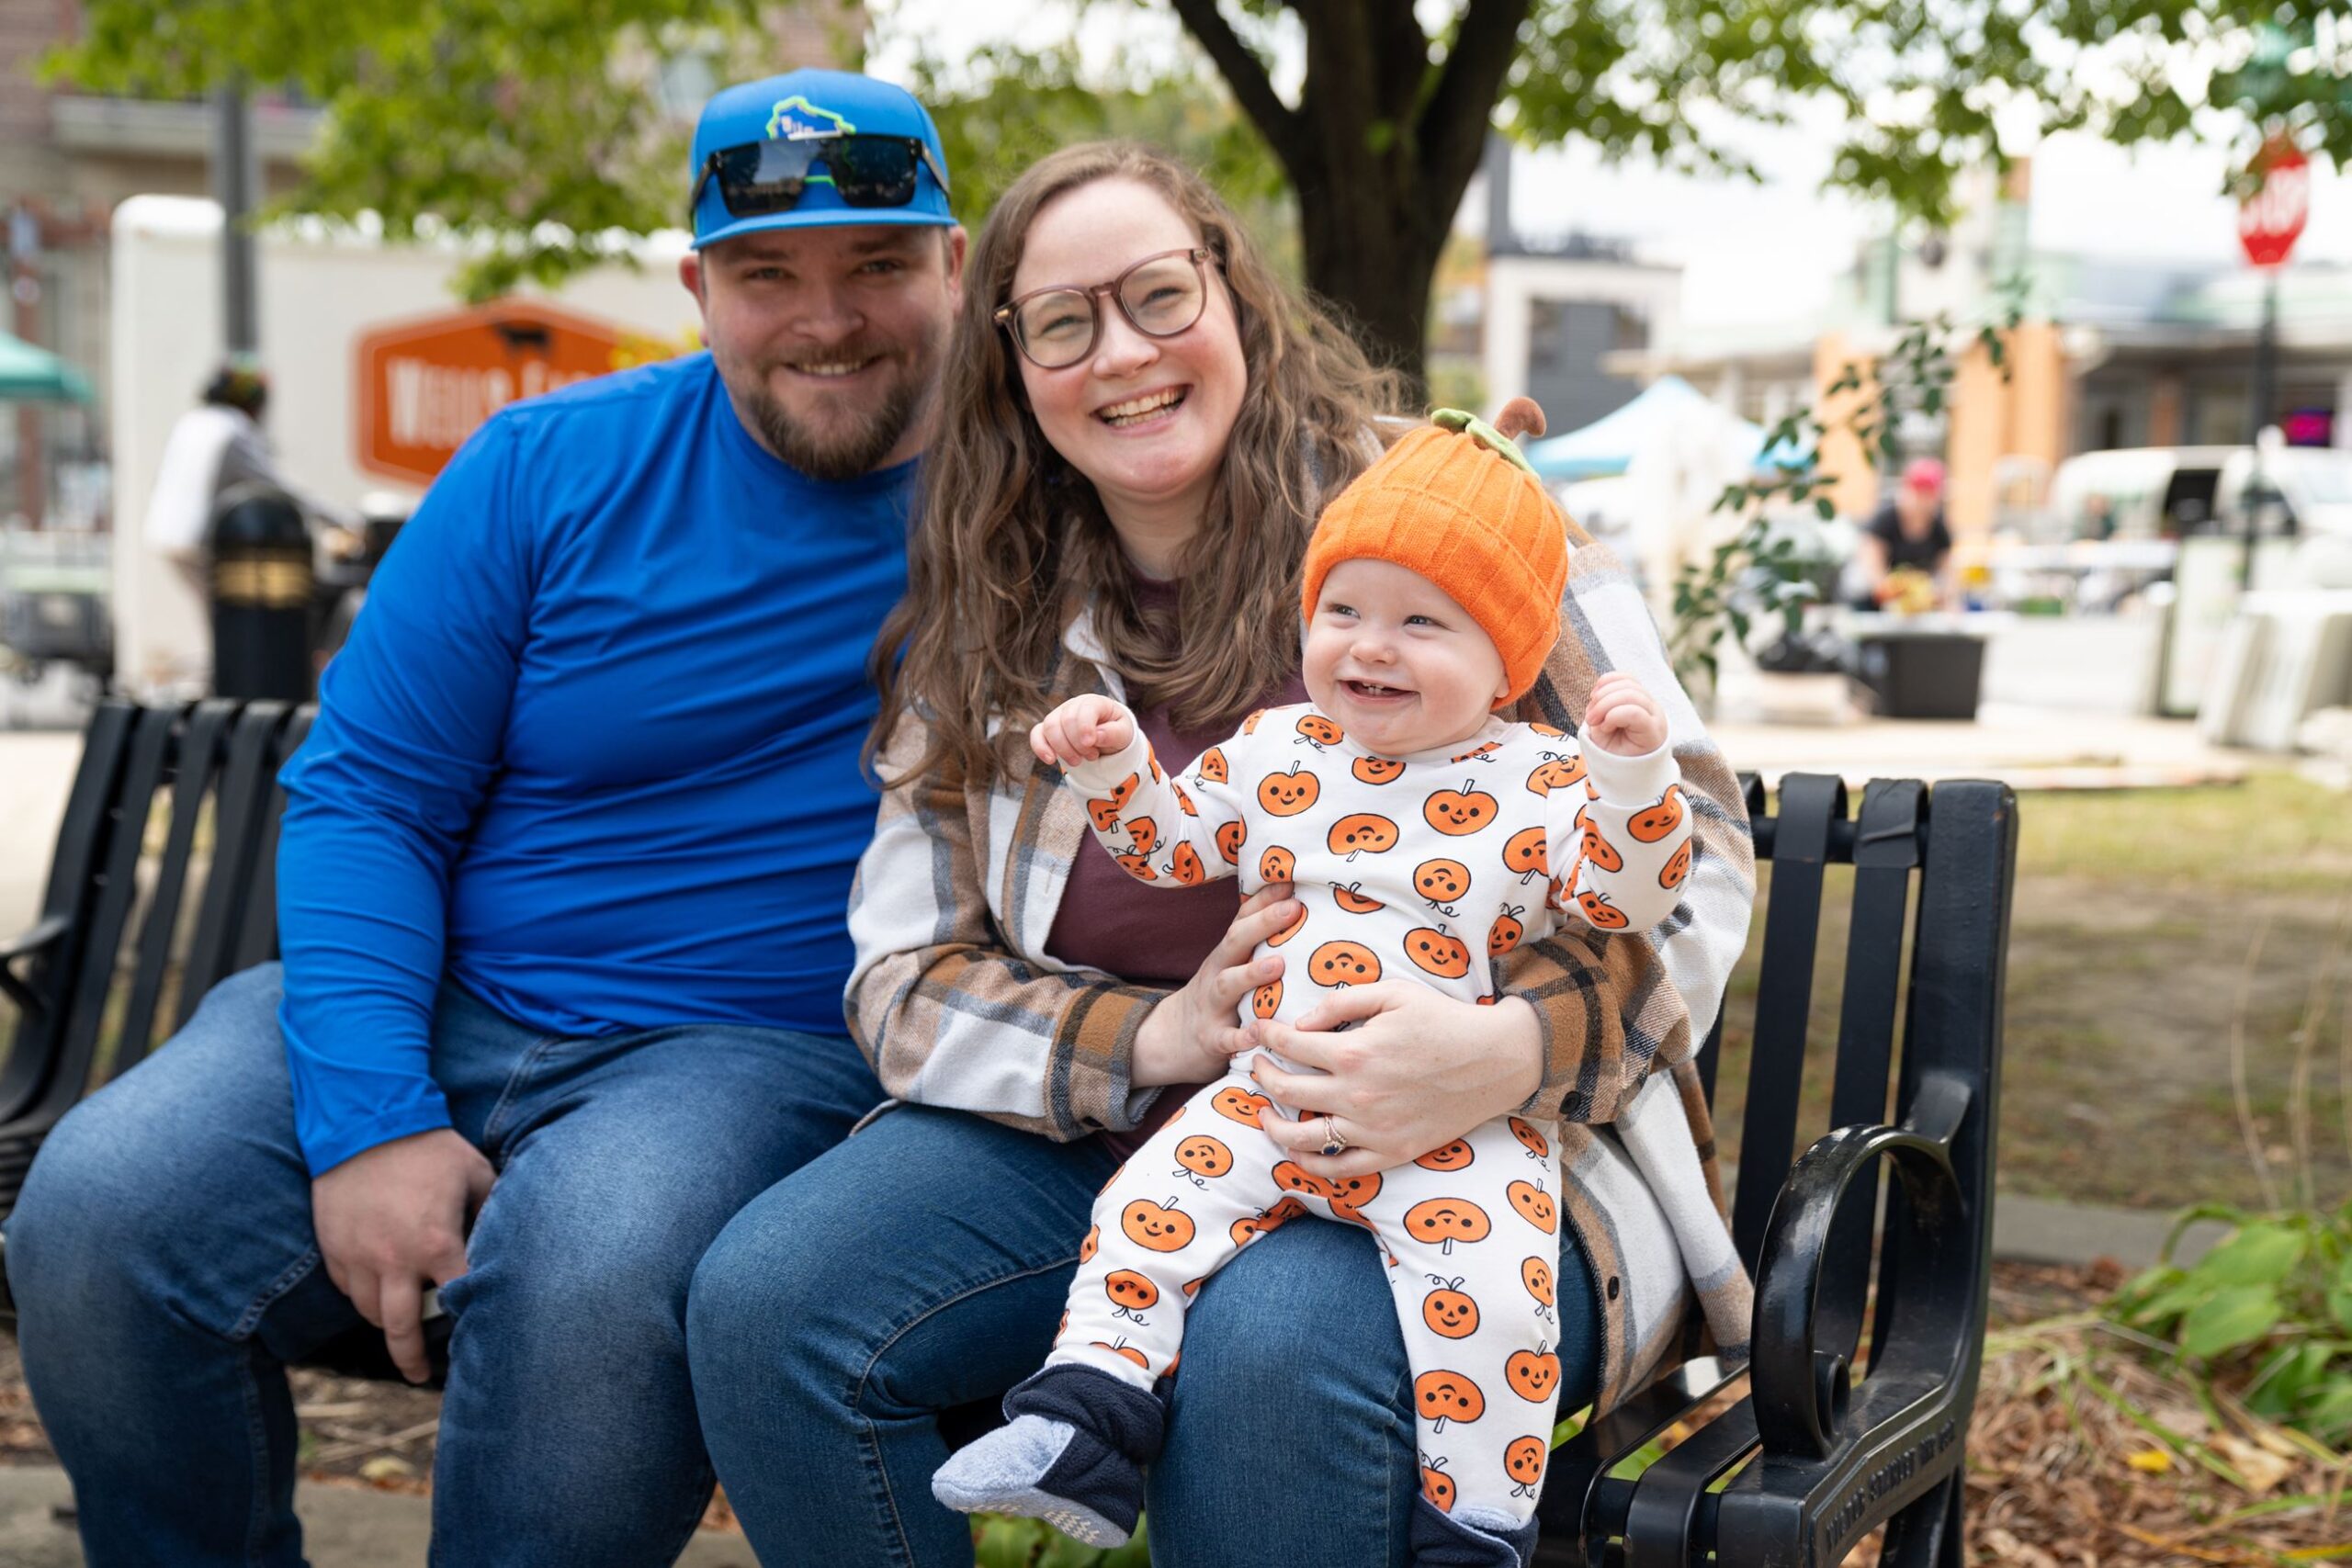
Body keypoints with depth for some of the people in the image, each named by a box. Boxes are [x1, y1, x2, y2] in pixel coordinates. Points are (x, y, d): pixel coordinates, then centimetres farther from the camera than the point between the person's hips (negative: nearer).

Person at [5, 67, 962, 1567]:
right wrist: (367, 1118, -14)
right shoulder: (553, 470, 3)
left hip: (756, 1044, -2)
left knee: (589, 1275, -35)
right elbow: (363, 796, 1)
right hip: (429, 1001, 3)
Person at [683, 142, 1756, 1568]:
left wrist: (1511, 1048, -25)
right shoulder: (986, 637, 10)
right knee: (759, 1301, -20)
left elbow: (1691, 843, -5)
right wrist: (1156, 1038, -14)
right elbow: (903, 980, 6)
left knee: (1276, 1356, -37)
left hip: (1469, 1148, -3)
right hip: (1100, 1139, 4)